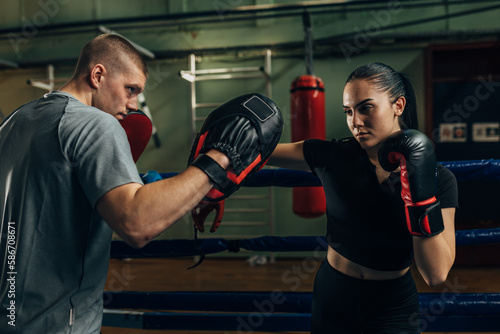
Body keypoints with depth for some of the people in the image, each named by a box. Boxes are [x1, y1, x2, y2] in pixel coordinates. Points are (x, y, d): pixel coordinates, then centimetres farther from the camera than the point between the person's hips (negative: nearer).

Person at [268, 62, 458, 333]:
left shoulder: (439, 179, -14)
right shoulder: (332, 156, -12)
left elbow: (436, 275, -21)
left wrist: (423, 194, -30)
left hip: (393, 305, -1)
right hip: (332, 294, 2)